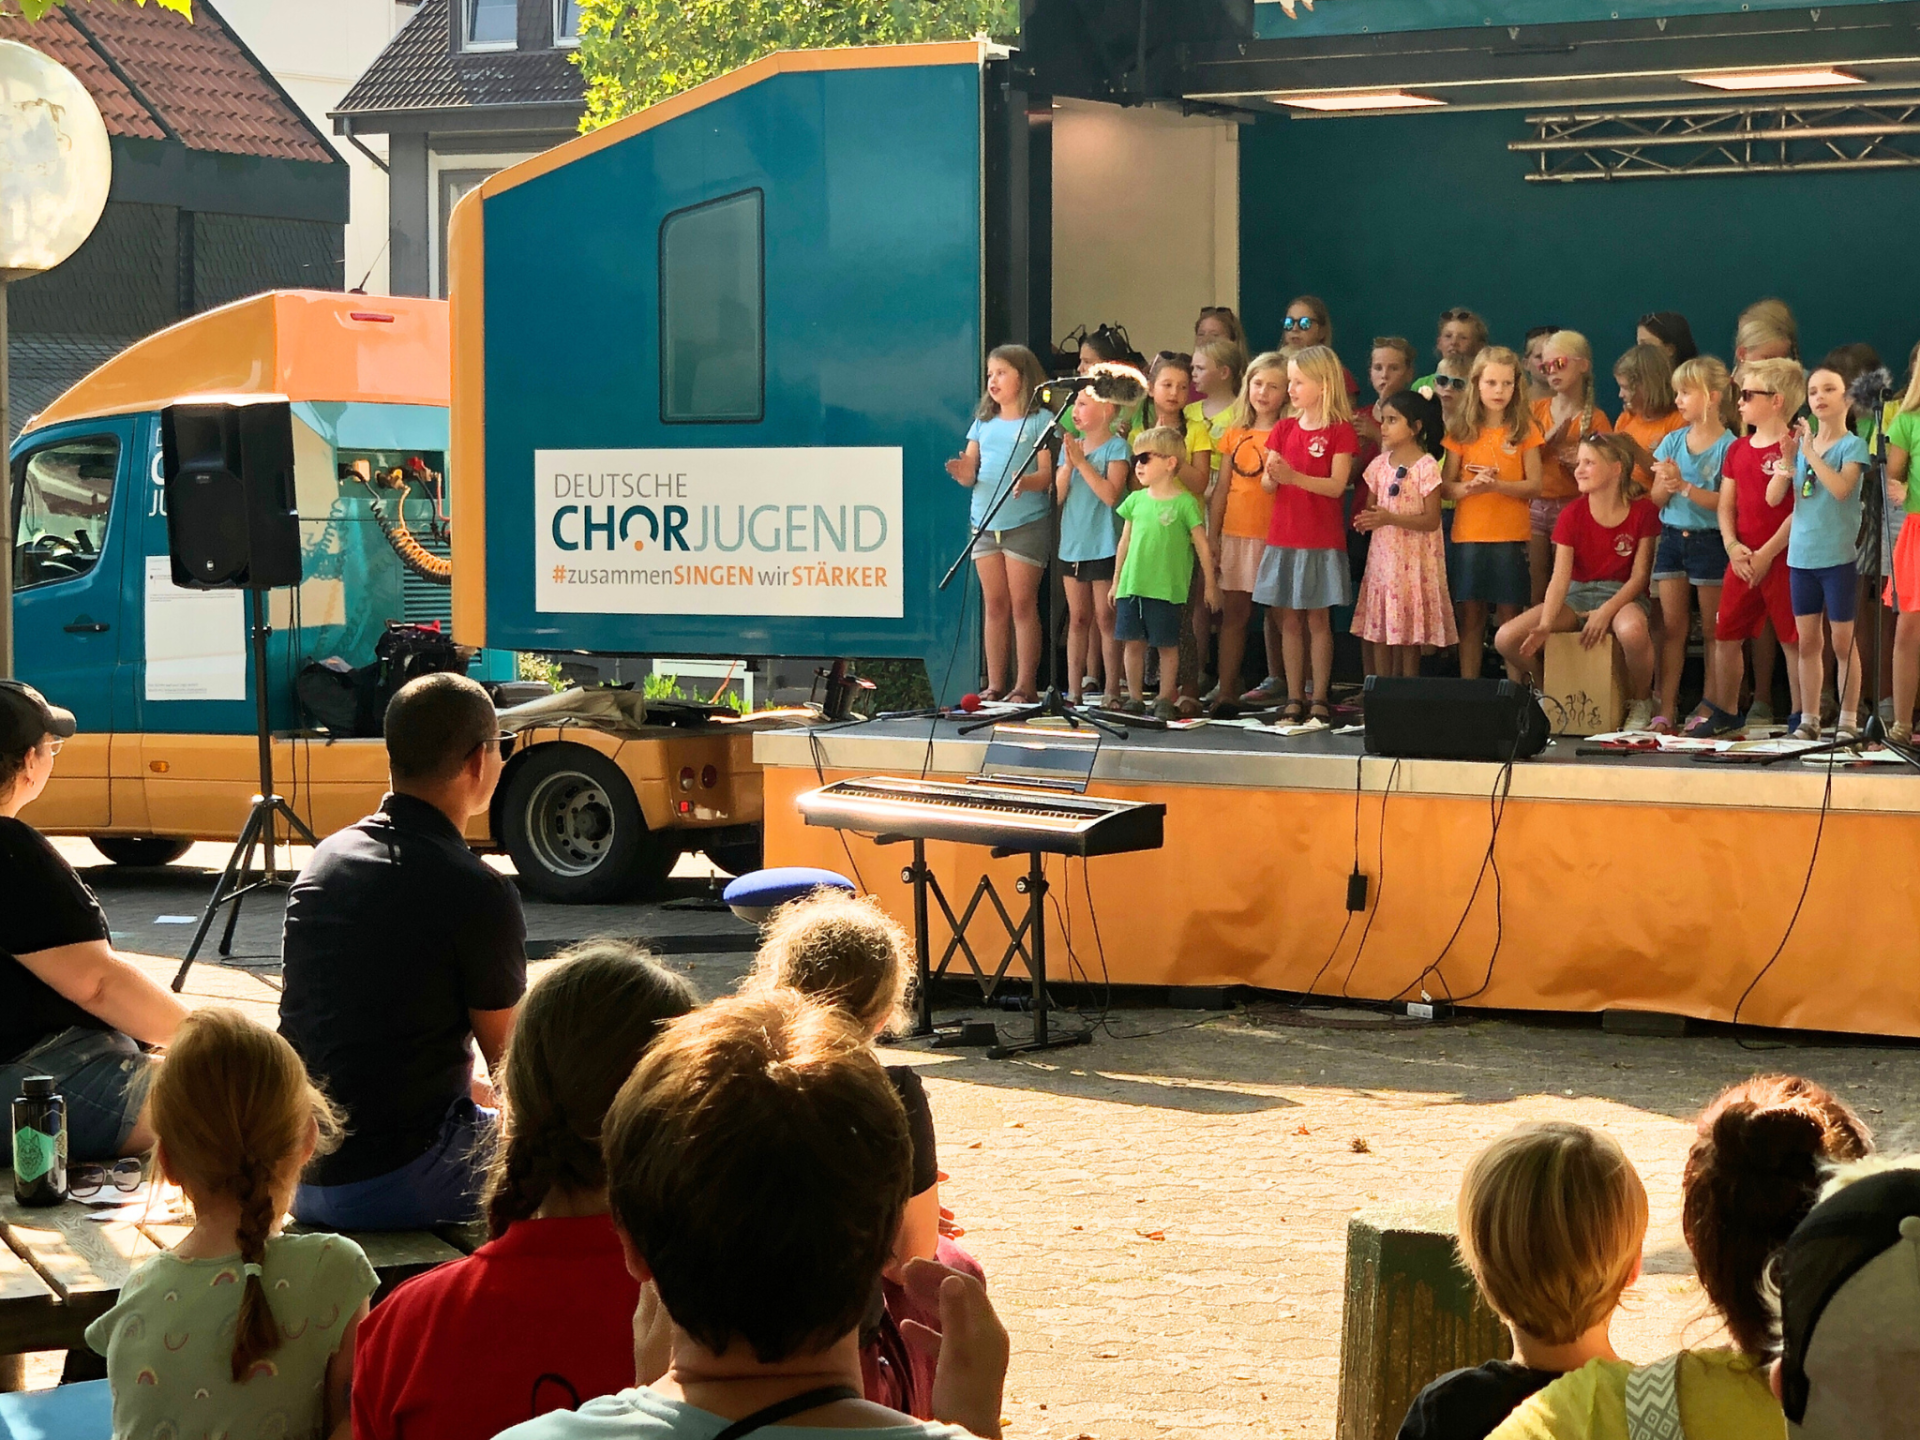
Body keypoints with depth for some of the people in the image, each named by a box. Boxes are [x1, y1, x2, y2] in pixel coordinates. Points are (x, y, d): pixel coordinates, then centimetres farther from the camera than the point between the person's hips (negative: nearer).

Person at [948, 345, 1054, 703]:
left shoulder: (1040, 421, -1)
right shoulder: (983, 422, 15)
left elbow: (1047, 474, -7)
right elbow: (970, 473, 13)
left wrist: (1027, 482, -28)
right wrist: (963, 472, -10)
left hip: (1026, 523, -5)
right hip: (985, 522, 5)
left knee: (1023, 605, -4)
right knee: (994, 606, 6)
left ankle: (1025, 685, -1)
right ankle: (995, 685, 9)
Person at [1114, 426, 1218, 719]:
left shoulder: (1185, 503, -5)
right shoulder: (1135, 500, 9)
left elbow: (1202, 545, -1)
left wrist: (1210, 584, 0)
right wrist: (1116, 581, 18)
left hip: (1167, 588, -5)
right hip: (1132, 585, 5)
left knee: (1167, 645, 3)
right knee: (1133, 642, 5)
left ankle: (1165, 700, 12)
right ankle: (1135, 699, 15)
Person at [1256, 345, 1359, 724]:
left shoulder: (1339, 430, -5)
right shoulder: (1285, 428, 10)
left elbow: (1337, 485, -14)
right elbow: (1267, 484, 5)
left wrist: (1293, 476, -25)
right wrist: (1272, 476, -19)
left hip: (1323, 541, -4)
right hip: (1284, 537, 4)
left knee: (1318, 619, 0)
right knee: (1290, 621, 5)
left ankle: (1320, 699, 4)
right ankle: (1294, 699, 10)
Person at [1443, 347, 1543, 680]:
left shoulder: (1523, 428, 2)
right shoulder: (1462, 430, 7)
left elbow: (1535, 486, -3)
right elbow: (1444, 486, 5)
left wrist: (1497, 484, -18)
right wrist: (1469, 487, -16)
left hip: (1510, 538, -2)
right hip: (1468, 536, 2)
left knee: (1510, 617, -1)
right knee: (1471, 618, 4)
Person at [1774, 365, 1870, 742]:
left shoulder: (1852, 445, -4)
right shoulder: (1802, 445, 9)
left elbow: (1842, 488, -21)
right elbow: (1773, 498, 5)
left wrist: (1811, 452, -20)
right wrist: (1787, 460, -10)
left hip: (1838, 555, -4)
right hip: (1801, 554, 4)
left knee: (1842, 640, 0)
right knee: (1808, 641, 8)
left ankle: (1848, 720, 5)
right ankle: (1809, 719, 13)